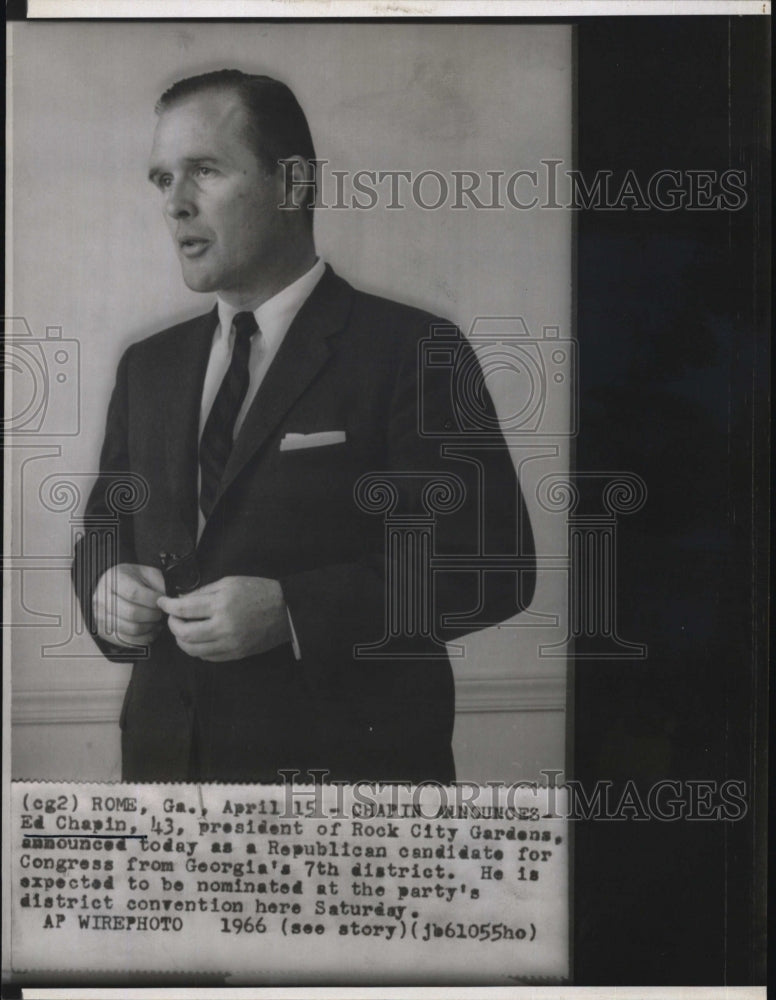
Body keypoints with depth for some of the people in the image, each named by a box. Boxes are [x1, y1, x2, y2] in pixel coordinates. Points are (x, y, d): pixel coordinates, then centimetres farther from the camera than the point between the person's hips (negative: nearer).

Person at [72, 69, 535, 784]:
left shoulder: (410, 350, -10)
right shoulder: (147, 367, 10)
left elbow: (493, 564, -15)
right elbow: (105, 525, 18)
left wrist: (290, 612, -24)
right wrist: (104, 584, -6)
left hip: (347, 760, -5)